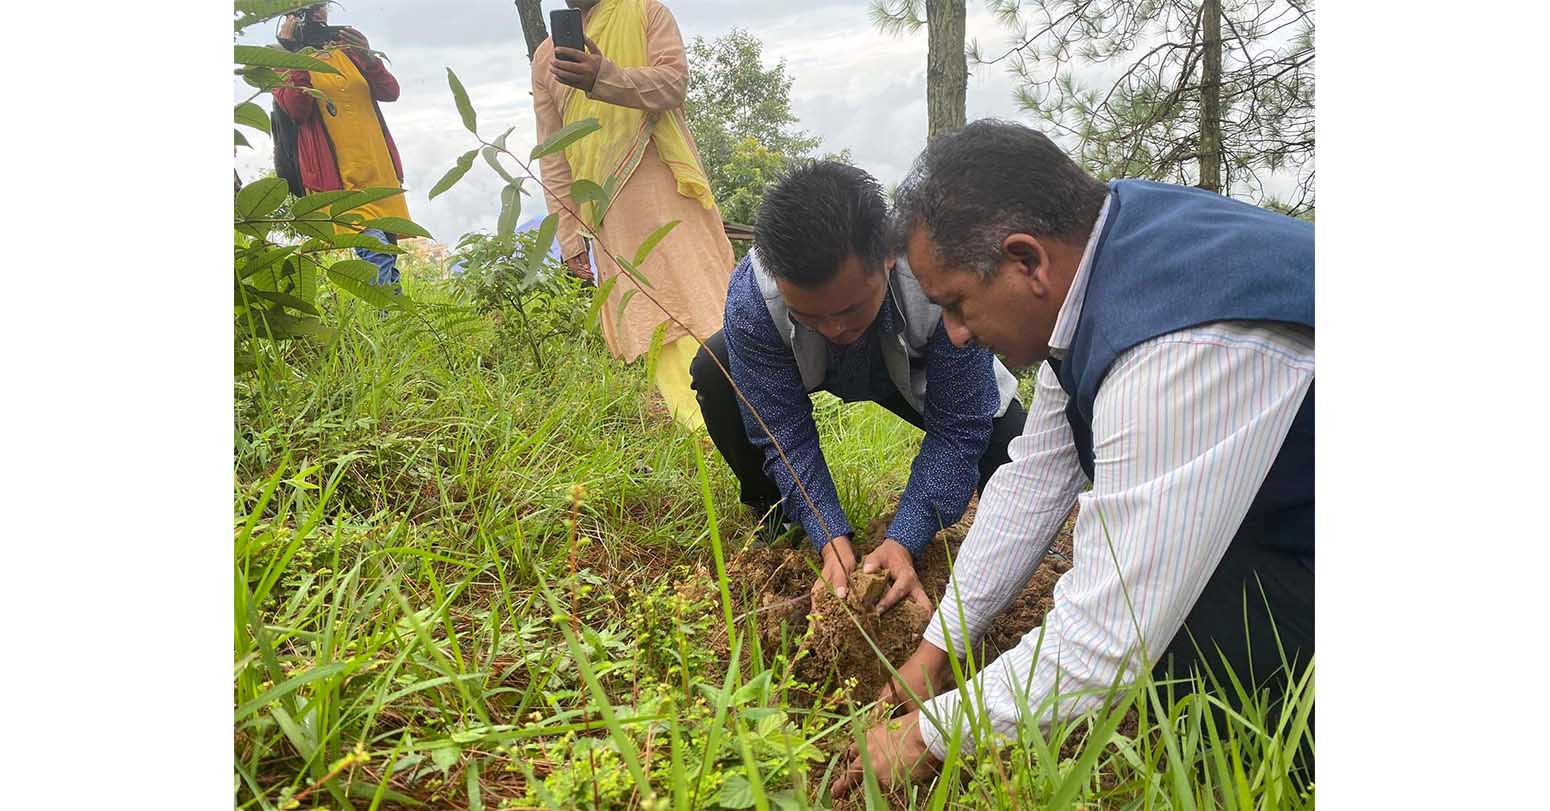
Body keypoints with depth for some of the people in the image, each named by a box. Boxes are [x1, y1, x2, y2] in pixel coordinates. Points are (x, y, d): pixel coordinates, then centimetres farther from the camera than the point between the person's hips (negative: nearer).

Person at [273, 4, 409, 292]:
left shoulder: (348, 50, 18)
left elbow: (390, 92, 7)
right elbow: (296, 110, -10)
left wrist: (368, 56, -10)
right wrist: (294, 55, -14)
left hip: (379, 168, 5)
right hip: (337, 174, -5)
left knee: (388, 251, 8)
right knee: (374, 248, -21)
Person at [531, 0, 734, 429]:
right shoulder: (546, 58, 17)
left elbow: (674, 81, -9)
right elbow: (553, 159, 15)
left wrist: (605, 78, -26)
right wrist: (569, 237, 10)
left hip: (670, 189, -2)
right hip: (614, 212, 3)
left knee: (704, 297, -9)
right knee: (655, 325, -4)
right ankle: (700, 427, -4)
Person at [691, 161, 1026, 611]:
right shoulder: (750, 297, -38)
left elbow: (955, 430, -31)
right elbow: (783, 432, -28)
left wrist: (904, 541, -39)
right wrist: (831, 541, -38)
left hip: (918, 375, -1)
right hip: (812, 371, 1)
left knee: (1009, 441, -26)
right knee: (713, 370, -27)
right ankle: (773, 516, -2)